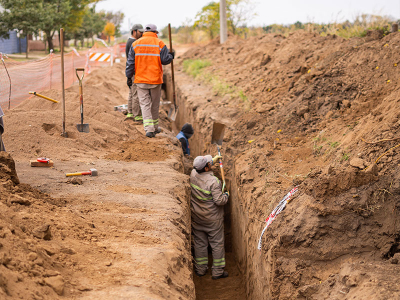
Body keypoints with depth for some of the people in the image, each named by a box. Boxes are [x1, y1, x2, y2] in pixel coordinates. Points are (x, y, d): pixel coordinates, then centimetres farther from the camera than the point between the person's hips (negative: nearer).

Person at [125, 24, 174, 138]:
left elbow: (130, 62, 2)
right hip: (155, 79, -1)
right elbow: (165, 59, -7)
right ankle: (155, 127, 23)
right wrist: (171, 55, 15)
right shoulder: (160, 44, -4)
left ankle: (149, 128, -12)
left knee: (145, 104, 1)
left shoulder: (136, 44, 3)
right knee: (155, 104, 13)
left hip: (141, 80, 1)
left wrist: (129, 77, 8)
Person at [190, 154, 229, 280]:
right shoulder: (213, 181, -27)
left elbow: (199, 168, 16)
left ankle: (200, 269, 26)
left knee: (200, 243, 16)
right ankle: (217, 271, 15)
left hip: (197, 217, 6)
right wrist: (226, 195, -4)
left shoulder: (193, 174, -9)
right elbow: (219, 200, -25)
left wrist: (213, 160, 22)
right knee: (217, 244, 8)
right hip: (213, 220, -6)